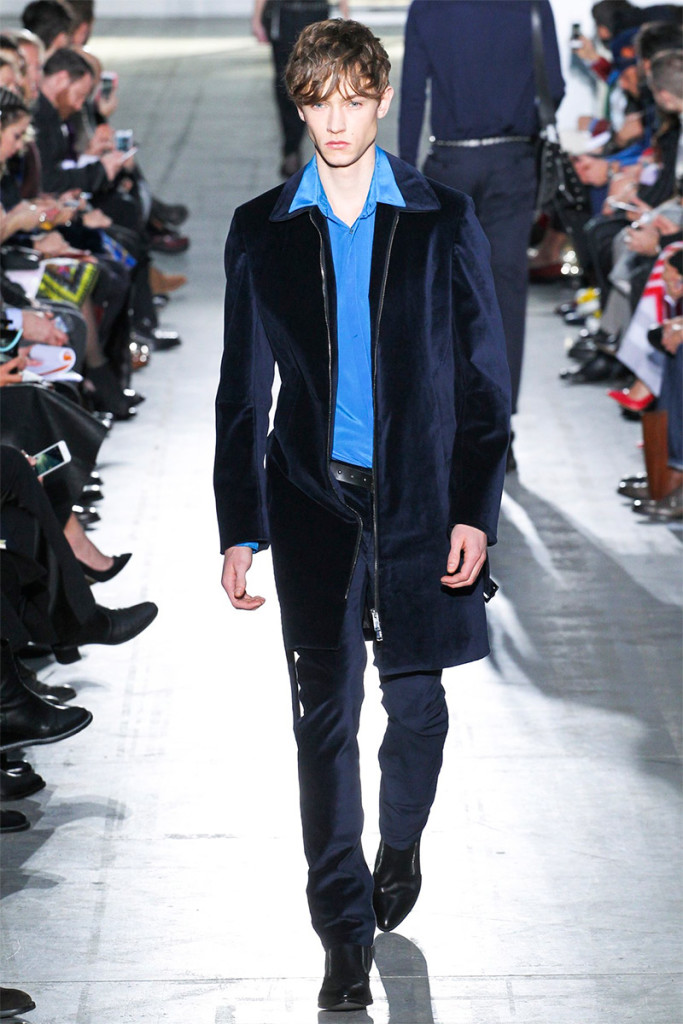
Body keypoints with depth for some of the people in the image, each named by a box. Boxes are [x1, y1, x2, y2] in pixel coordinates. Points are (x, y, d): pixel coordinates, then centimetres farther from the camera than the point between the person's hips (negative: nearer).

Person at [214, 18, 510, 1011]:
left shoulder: (441, 221, 0)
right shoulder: (263, 232, 4)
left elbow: (482, 373, 1)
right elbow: (243, 391, 6)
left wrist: (475, 508, -5)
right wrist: (240, 528, 3)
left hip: (419, 496, 0)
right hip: (314, 496, 0)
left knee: (417, 704, 7)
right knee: (326, 712, -2)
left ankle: (401, 848, 37)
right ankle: (346, 936, 5)